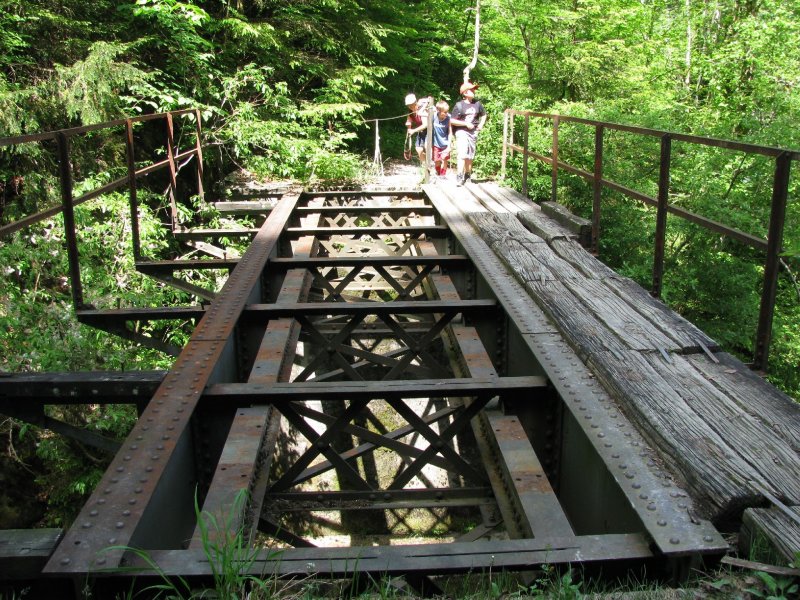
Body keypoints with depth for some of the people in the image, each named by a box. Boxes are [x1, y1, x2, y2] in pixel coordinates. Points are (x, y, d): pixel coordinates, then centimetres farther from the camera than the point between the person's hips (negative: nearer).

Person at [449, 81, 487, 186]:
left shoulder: (477, 103, 5)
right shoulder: (459, 105, -8)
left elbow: (483, 115, 22)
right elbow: (452, 121, -11)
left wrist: (481, 124, 5)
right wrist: (466, 123, -15)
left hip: (473, 132, 5)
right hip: (462, 131, -5)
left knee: (470, 156, 11)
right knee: (462, 154, -18)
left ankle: (467, 176, 27)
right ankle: (459, 177, -19)